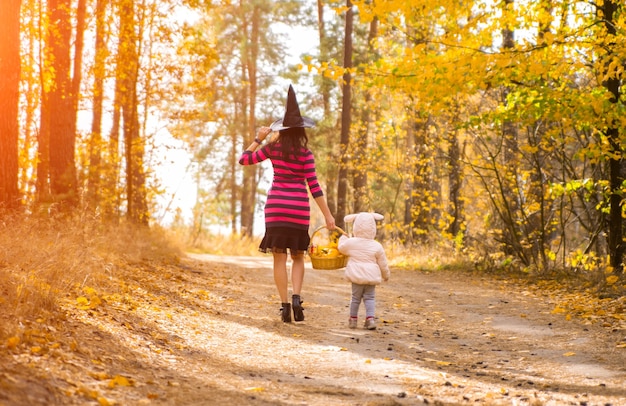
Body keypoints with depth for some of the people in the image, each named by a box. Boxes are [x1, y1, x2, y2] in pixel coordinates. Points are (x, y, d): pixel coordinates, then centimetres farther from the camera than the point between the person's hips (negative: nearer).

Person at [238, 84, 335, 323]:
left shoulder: (272, 148, 0)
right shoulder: (305, 153, -4)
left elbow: (244, 160, 9)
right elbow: (313, 186, -7)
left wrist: (258, 139, 17)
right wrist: (327, 215, -5)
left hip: (276, 206, 1)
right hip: (299, 207, -1)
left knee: (280, 258, 3)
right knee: (298, 257, 12)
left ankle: (285, 305, -2)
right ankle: (296, 297, -9)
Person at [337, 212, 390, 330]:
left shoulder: (350, 243, -5)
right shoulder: (376, 246, -4)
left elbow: (341, 248, 17)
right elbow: (383, 264, 4)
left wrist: (343, 238, 36)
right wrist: (386, 275, 20)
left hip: (356, 276, 0)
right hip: (371, 276, 0)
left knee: (355, 297, 11)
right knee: (370, 298, 7)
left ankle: (353, 319, 17)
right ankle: (370, 318, -5)